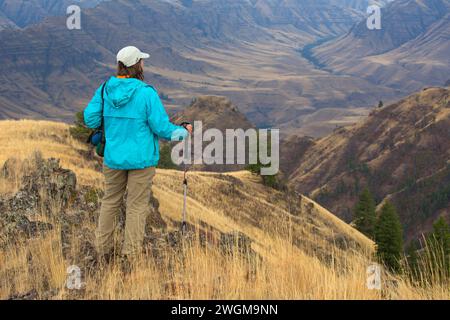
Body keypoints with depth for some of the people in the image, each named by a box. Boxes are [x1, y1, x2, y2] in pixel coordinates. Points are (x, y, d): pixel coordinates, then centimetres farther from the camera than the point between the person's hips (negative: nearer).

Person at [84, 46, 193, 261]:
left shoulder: (105, 90, -5)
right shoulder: (146, 93, -17)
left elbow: (90, 119, -1)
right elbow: (162, 128, -14)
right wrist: (184, 131, 5)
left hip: (113, 157, 4)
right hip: (141, 159, -4)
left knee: (110, 201, 17)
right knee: (137, 205, 6)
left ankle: (103, 248, 23)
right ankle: (131, 253, 12)